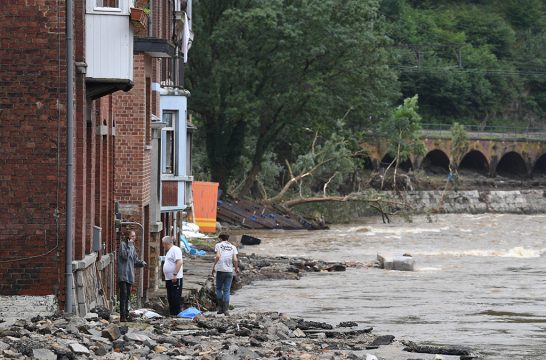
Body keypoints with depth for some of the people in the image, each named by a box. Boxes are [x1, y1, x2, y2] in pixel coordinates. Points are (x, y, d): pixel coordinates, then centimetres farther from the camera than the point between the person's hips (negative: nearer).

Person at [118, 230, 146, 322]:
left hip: (130, 275, 8)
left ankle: (126, 314, 18)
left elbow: (135, 260, 22)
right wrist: (130, 245, -17)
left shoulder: (132, 247, 19)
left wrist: (141, 263, 3)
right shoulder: (123, 244, -5)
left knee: (127, 295, 12)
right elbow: (125, 255, -20)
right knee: (123, 295, -13)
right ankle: (123, 316, -16)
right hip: (123, 274, -8)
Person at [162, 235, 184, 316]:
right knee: (170, 298, 11)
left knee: (176, 297, -9)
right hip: (169, 279, 11)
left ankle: (176, 314, -8)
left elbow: (179, 262, -22)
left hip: (175, 279, -11)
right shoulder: (169, 251, 20)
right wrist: (166, 279, 23)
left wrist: (175, 274, -26)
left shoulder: (175, 250, -11)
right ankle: (171, 313, 15)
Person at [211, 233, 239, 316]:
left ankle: (221, 307, 5)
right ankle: (226, 310, 0)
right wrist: (236, 268, 15)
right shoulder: (233, 247, 9)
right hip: (229, 271, 2)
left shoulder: (218, 245, 3)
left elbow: (218, 256, -12)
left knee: (218, 288, 12)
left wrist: (214, 266, -5)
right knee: (227, 290, 5)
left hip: (220, 270, -2)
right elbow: (235, 260, -1)